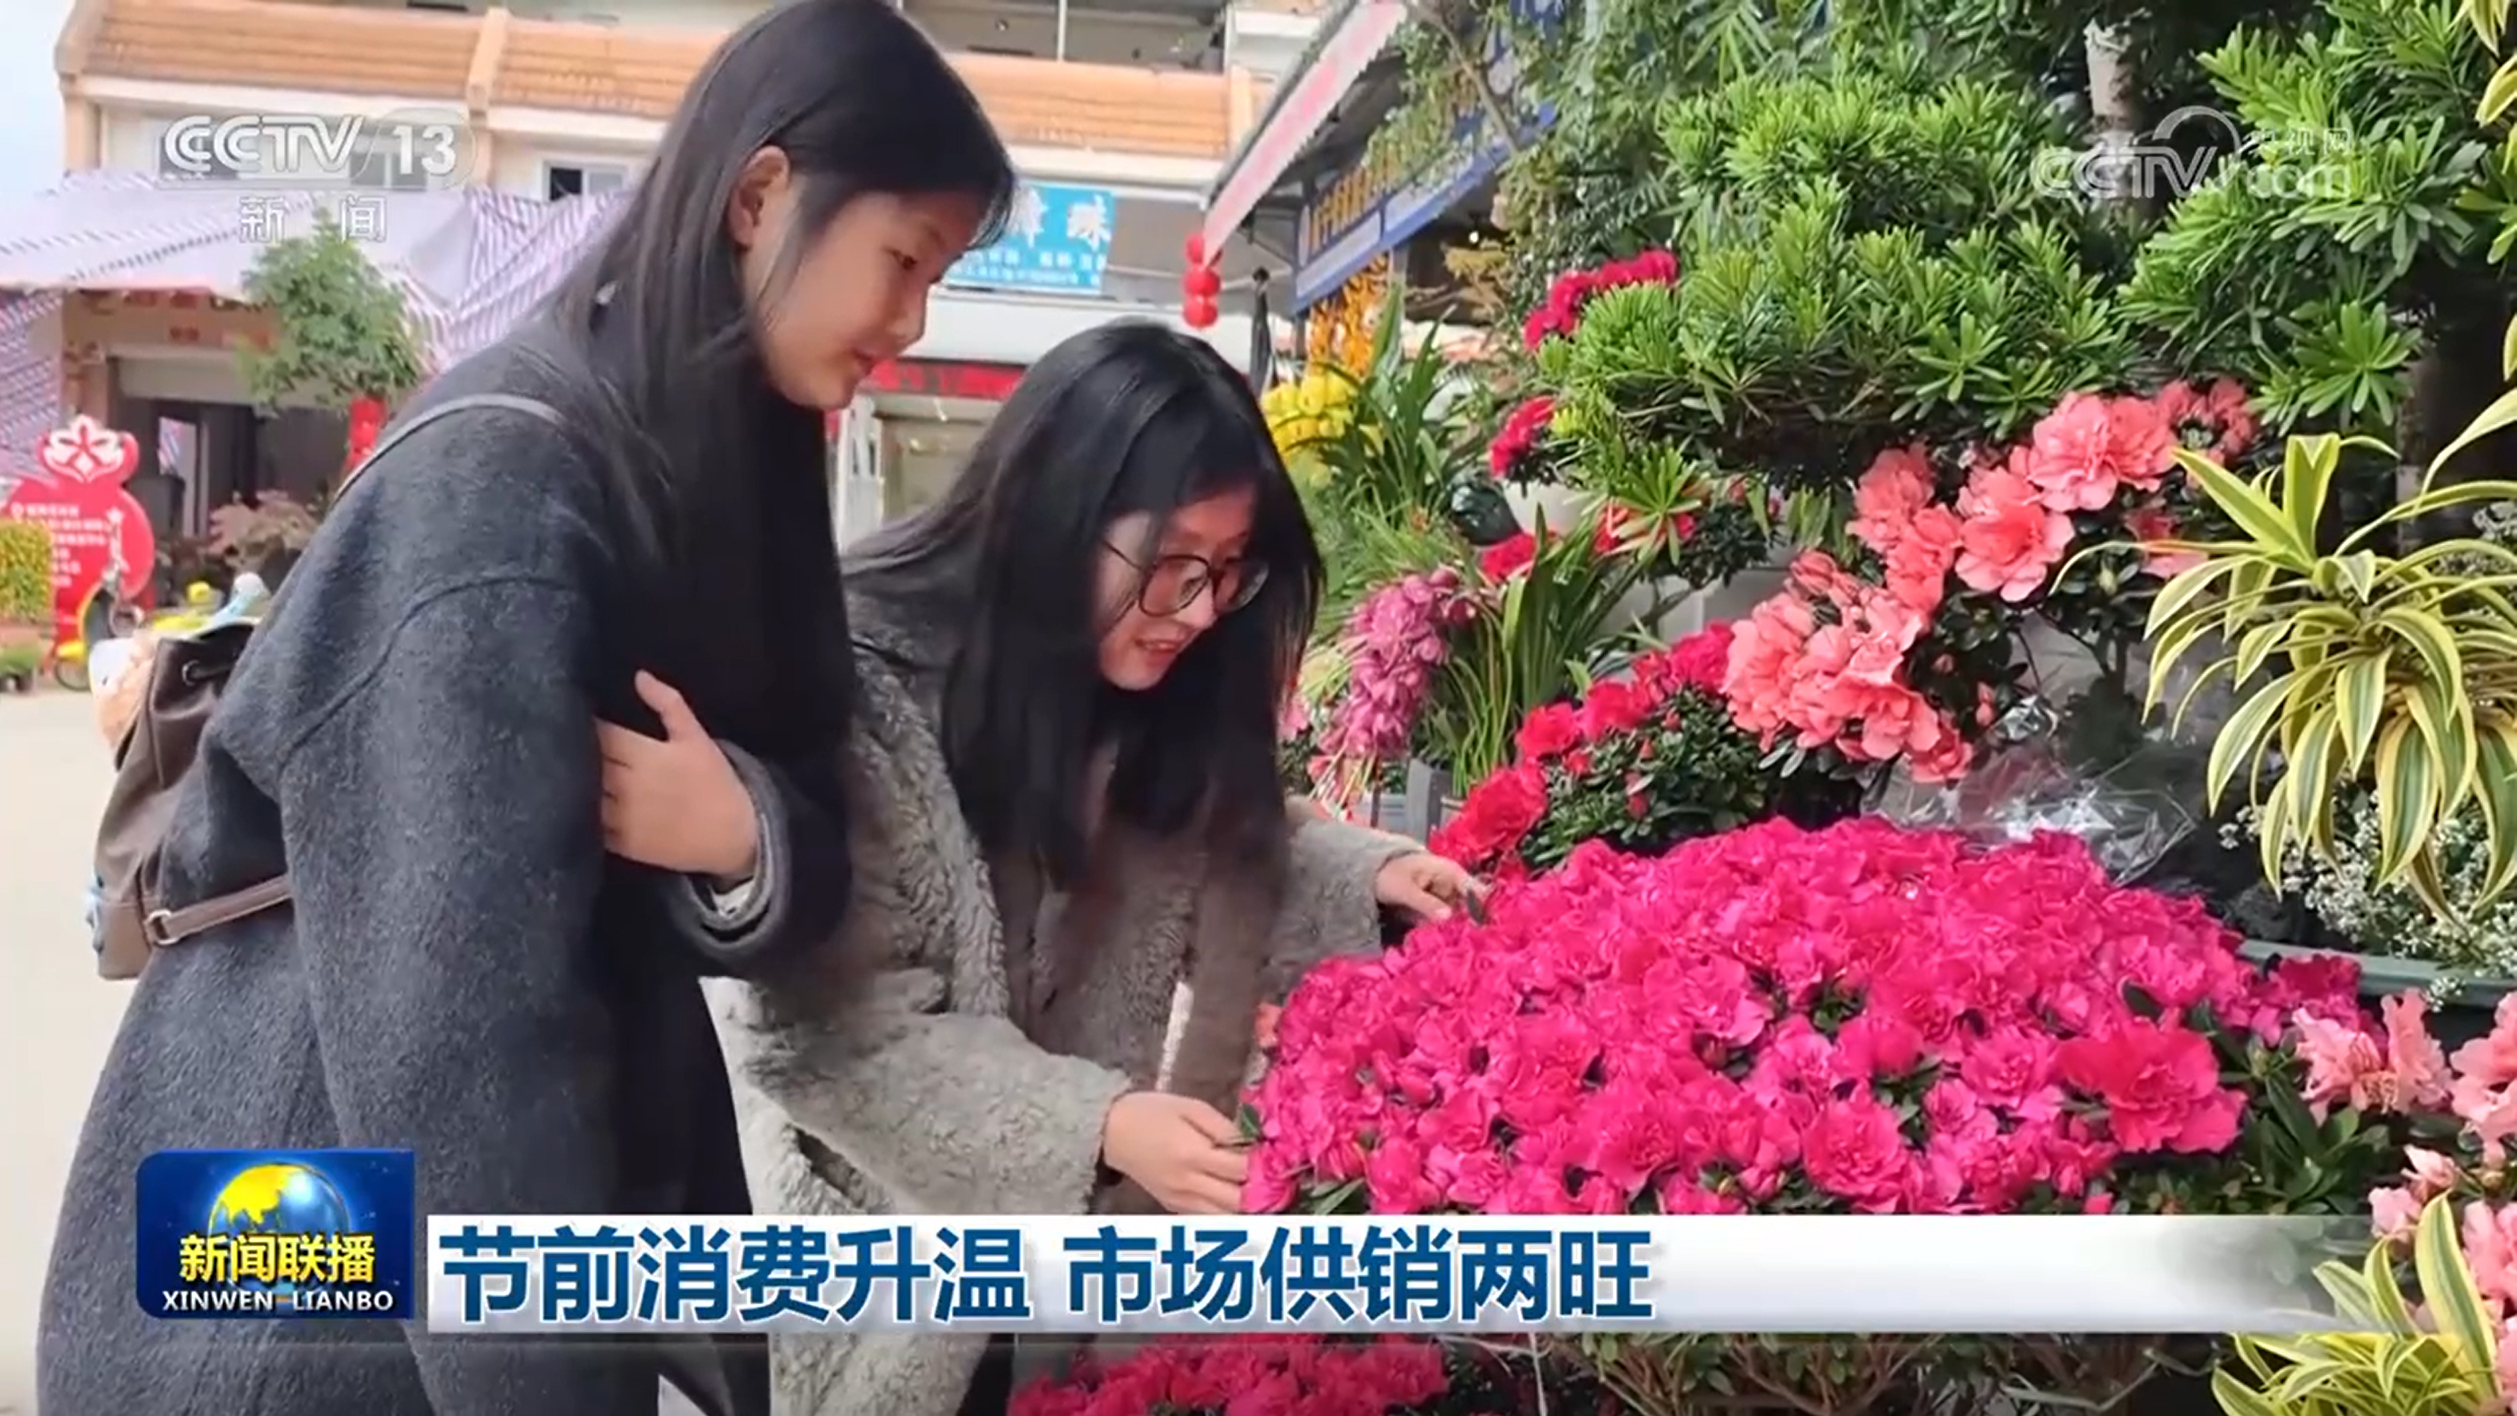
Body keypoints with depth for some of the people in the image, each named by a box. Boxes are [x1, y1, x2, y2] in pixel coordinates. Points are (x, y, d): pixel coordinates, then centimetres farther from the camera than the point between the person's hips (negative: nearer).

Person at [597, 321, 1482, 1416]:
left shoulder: (1156, 685, -8)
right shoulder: (859, 690, -27)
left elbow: (1212, 850, 5)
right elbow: (826, 1031, -26)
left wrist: (1366, 875, -15)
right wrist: (1095, 1124, -34)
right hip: (867, 1230, -5)